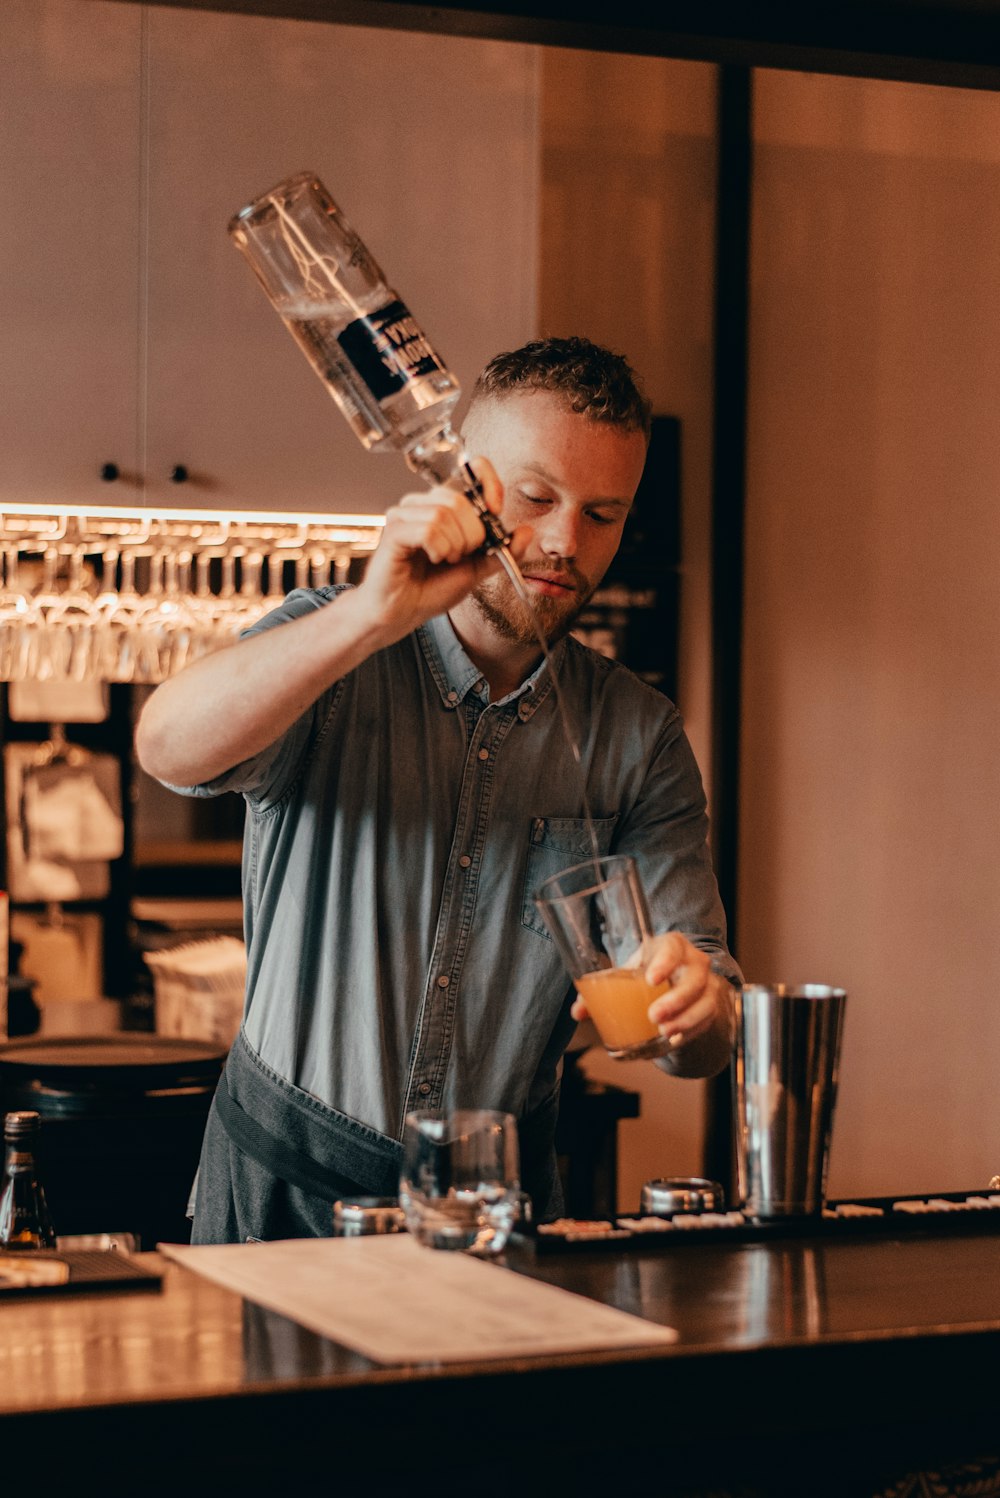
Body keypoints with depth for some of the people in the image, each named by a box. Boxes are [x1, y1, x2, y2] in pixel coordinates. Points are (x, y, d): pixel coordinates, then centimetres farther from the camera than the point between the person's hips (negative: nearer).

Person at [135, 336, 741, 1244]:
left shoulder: (639, 736, 3)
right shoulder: (331, 651, -3)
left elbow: (703, 1046, 0)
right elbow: (171, 750, -25)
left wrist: (696, 1006, -25)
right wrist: (374, 614, -37)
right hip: (287, 1178, -2)